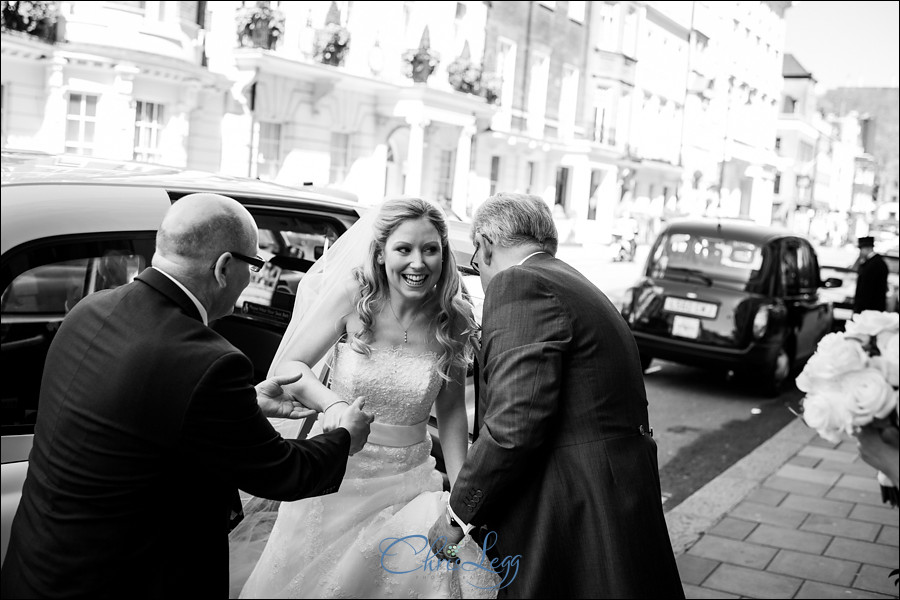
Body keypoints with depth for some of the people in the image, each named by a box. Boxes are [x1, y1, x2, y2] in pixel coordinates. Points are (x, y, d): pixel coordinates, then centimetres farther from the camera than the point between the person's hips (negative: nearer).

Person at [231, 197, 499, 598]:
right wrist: (332, 402, -31)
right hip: (336, 477, -1)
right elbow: (284, 368, -12)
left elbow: (451, 414, 3)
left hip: (406, 482, 1)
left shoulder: (453, 324, -7)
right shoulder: (352, 295, -13)